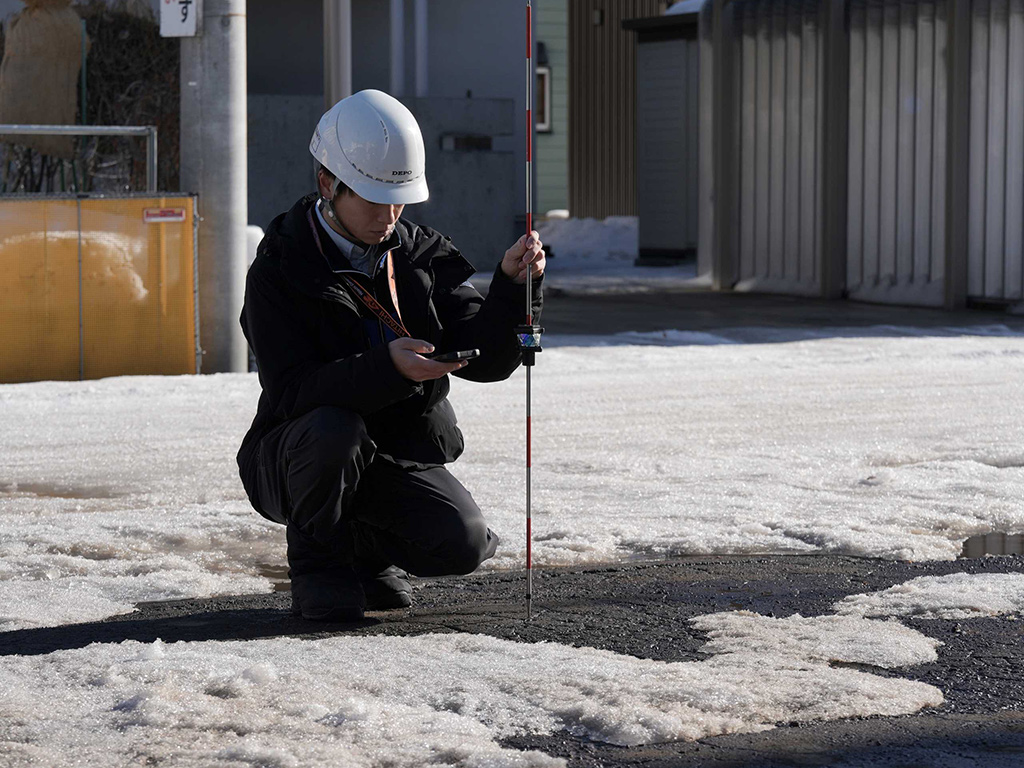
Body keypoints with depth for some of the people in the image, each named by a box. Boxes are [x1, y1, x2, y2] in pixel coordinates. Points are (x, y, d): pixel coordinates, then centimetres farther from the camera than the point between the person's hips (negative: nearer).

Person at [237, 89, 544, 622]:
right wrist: (387, 368, -40)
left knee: (463, 543, -21)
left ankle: (366, 548, 13)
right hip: (294, 456, -4)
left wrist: (512, 286, -23)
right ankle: (316, 559, -8)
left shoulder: (424, 257, 2)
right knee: (333, 430, -37)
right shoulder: (279, 270, -13)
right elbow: (291, 392, -25)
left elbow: (486, 361, -5)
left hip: (401, 457, 4)